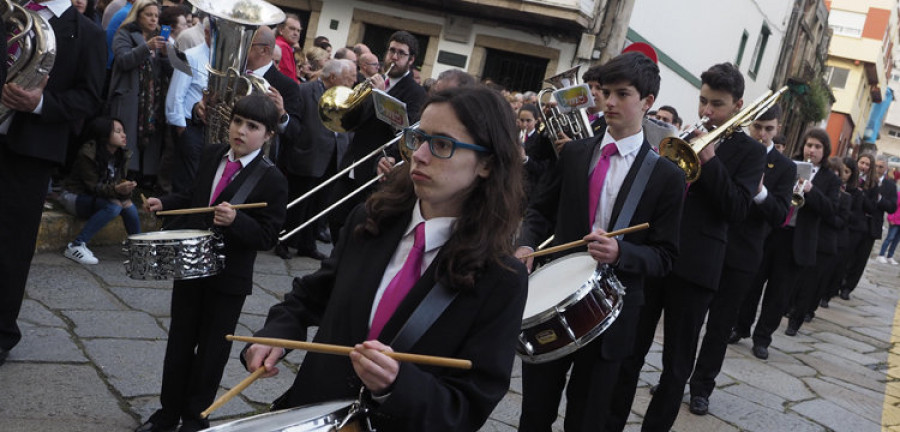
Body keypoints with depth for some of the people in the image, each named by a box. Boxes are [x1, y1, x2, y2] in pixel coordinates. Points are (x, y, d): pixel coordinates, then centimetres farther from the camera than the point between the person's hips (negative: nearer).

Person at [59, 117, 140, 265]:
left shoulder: (121, 156, -2)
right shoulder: (88, 154, -22)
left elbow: (120, 182, -1)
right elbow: (93, 187, -24)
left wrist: (126, 190, -25)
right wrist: (116, 190, -42)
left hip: (96, 197, 6)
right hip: (74, 196, -6)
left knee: (129, 205, -19)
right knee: (113, 207, -31)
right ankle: (76, 246, -29)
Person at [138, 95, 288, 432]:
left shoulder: (272, 180, -16)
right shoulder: (213, 155, 3)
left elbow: (268, 236, -18)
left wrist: (235, 220, -33)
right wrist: (165, 203, 5)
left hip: (229, 278, -5)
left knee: (212, 350, 9)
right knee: (179, 341, 17)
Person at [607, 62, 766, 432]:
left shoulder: (750, 152, 1)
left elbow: (738, 210, -11)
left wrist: (709, 158, -16)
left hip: (695, 266, -3)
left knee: (677, 365, 8)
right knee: (629, 353, 9)